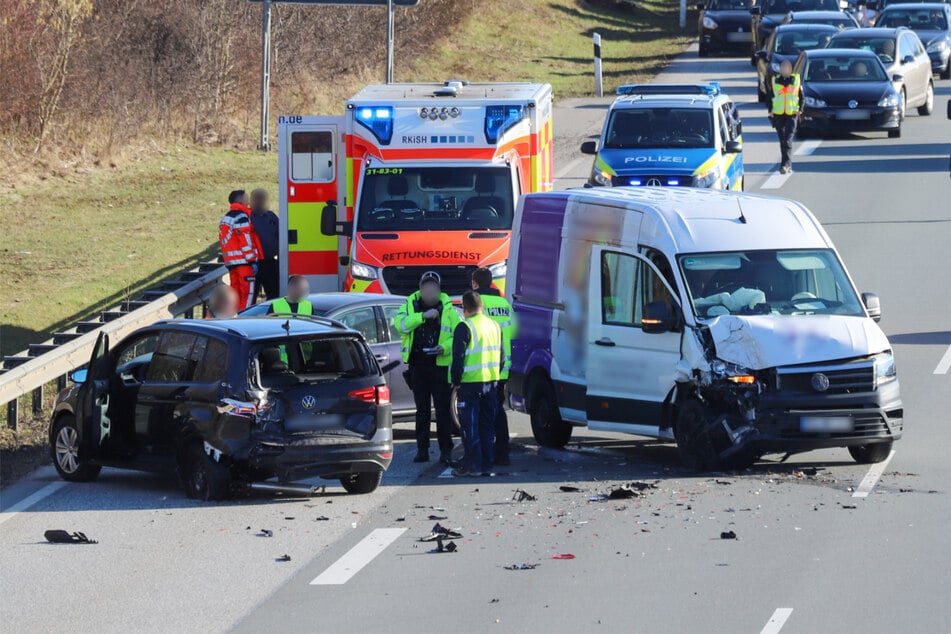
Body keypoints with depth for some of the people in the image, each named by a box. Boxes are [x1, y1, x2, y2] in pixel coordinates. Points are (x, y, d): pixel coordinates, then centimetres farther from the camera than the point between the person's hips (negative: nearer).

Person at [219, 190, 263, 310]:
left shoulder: (225, 218, 18)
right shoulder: (241, 216, -11)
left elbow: (224, 241, 21)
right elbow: (246, 241, -16)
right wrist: (252, 260, -15)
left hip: (231, 261, 9)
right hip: (243, 260, -9)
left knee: (235, 290, 12)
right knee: (248, 291, -7)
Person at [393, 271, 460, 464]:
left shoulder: (448, 309, 4)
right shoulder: (411, 305, 7)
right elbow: (399, 323, -11)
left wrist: (444, 348, -16)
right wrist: (423, 316, -20)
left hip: (441, 364, -2)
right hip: (418, 364, 2)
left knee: (443, 409, -5)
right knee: (422, 410, 8)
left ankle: (446, 450, -1)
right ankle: (422, 449, 13)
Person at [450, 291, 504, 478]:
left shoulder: (465, 328, -11)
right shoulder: (494, 326, 11)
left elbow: (458, 357, -13)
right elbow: (502, 355, 17)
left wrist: (456, 382, -6)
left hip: (470, 384, -6)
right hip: (491, 383, 6)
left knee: (470, 425, -2)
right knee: (488, 425, 12)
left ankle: (472, 464, -4)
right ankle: (487, 465, 13)